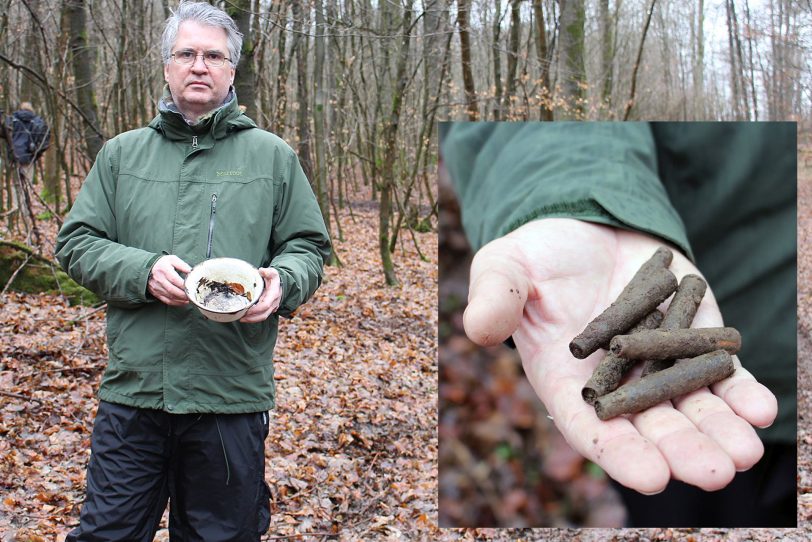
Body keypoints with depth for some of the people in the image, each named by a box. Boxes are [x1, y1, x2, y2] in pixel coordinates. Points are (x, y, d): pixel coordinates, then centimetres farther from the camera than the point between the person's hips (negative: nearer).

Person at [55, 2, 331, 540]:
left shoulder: (272, 156, 7)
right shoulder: (122, 154, 10)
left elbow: (309, 248, 9)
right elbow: (77, 243, 7)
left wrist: (281, 282, -14)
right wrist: (143, 270, -12)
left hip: (233, 393, -1)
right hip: (133, 389, 1)